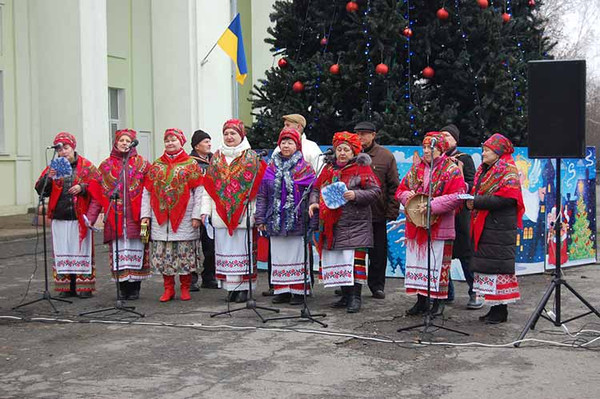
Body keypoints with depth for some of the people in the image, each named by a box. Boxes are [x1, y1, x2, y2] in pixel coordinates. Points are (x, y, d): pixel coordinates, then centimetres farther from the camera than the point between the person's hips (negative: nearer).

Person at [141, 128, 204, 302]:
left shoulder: (191, 165, 4)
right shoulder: (156, 165, 13)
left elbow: (199, 191, -1)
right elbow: (147, 191, 11)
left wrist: (196, 215, -9)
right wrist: (145, 214, 2)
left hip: (184, 218, -3)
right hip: (160, 218, 3)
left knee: (185, 254, 0)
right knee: (163, 255, 3)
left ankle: (185, 289, 13)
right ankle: (168, 289, 14)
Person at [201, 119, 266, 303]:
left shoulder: (251, 158, 3)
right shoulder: (216, 158, 13)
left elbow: (257, 187, -3)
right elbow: (208, 187, 11)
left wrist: (257, 213, -11)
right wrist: (206, 210, 3)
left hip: (243, 215, -3)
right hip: (220, 215, 4)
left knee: (242, 249, -2)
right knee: (225, 250, 4)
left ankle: (243, 288, 4)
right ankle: (230, 287, 11)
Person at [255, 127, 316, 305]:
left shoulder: (305, 168, 0)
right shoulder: (271, 168, 10)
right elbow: (262, 195, 10)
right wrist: (260, 219, 5)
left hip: (297, 221, -3)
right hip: (276, 221, 4)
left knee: (297, 256, 0)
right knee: (279, 256, 7)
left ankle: (298, 291, 7)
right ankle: (282, 290, 14)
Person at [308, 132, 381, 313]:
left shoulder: (362, 169, -1)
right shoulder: (328, 169, 15)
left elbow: (375, 191, -6)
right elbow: (316, 189, 21)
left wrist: (356, 195, -19)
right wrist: (313, 203, 2)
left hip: (355, 225, -5)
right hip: (332, 225, 6)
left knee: (355, 260, -9)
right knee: (336, 261, 7)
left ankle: (355, 297, -6)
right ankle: (345, 296, 17)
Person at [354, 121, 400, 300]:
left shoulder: (386, 156, 2)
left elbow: (394, 186, 1)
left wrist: (392, 212, -6)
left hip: (378, 215, -1)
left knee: (378, 252, 8)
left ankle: (377, 285, 21)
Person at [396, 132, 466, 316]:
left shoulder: (451, 169, -4)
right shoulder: (416, 168, 14)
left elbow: (457, 196, -16)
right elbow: (400, 190, 16)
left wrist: (433, 205, -22)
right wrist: (408, 196, -7)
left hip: (439, 226, -6)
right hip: (416, 225, 6)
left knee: (437, 264, -1)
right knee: (416, 262, 8)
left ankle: (438, 302, 9)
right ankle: (421, 300, 18)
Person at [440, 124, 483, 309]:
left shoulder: (464, 159, 2)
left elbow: (471, 186, -5)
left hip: (459, 212, -4)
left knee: (466, 254, -3)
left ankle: (475, 293, 4)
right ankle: (446, 292, 18)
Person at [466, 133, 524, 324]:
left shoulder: (508, 170, -9)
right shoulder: (484, 169, 17)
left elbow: (506, 198, -19)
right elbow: (478, 193, 26)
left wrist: (476, 203, -17)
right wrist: (472, 201, 3)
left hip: (500, 228, -9)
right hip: (484, 227, 9)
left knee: (498, 266, -6)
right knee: (488, 265, 9)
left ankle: (501, 310, 0)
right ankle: (495, 308, 16)